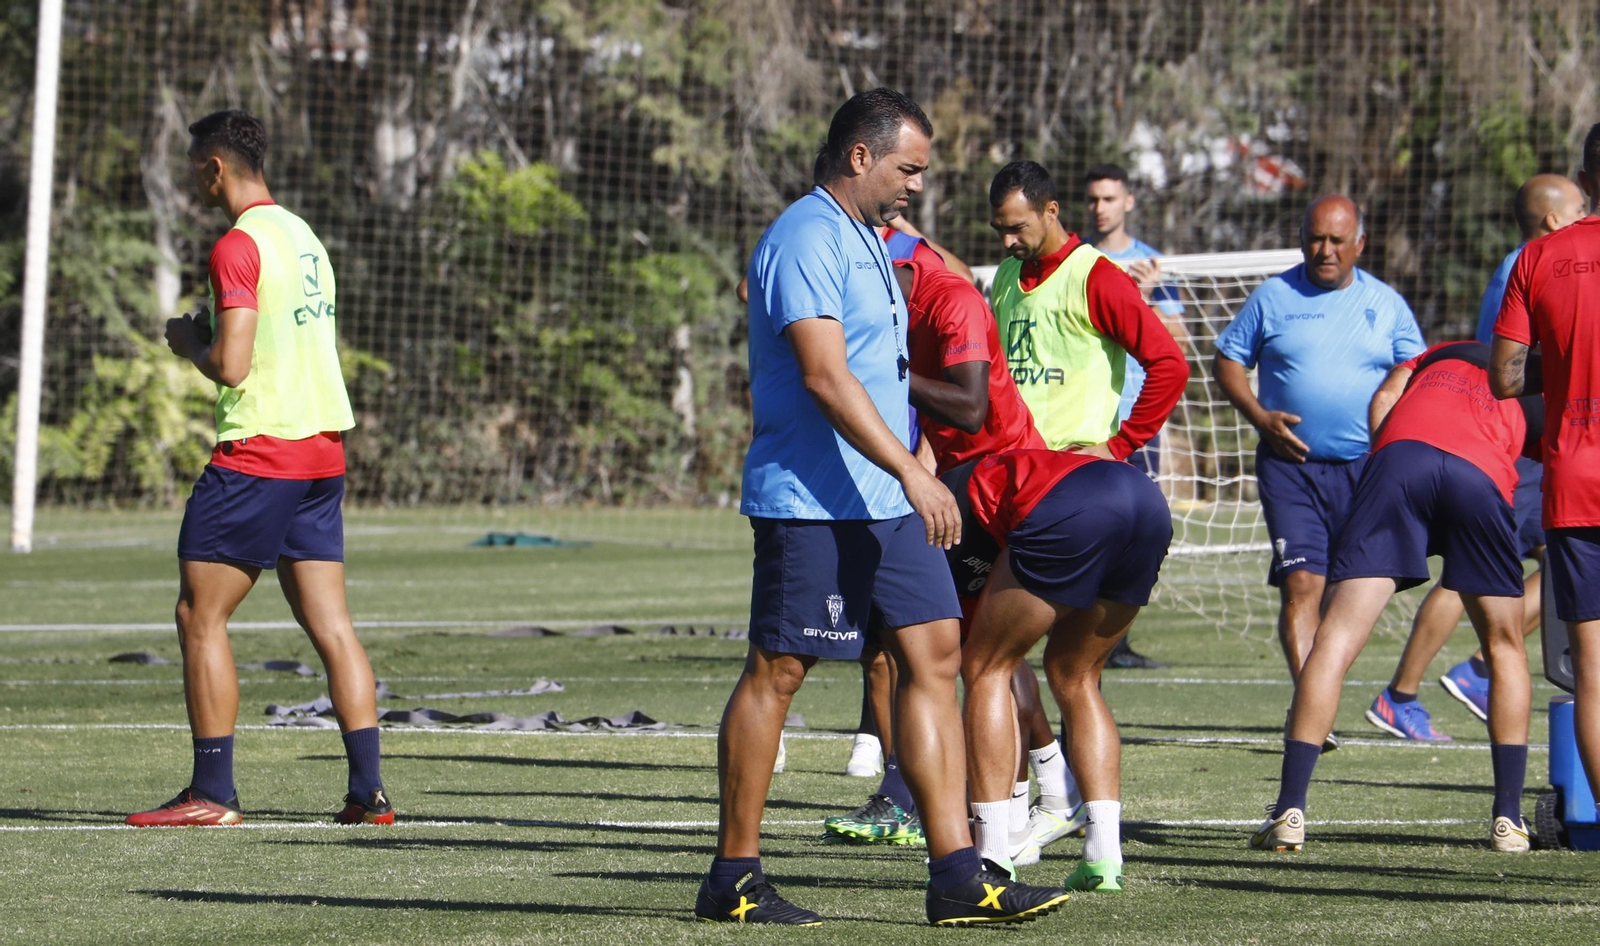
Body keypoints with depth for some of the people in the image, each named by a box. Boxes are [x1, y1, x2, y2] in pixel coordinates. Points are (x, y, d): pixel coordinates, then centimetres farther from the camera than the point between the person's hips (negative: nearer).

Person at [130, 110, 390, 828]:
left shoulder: (238, 247, -11)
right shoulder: (305, 237, 15)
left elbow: (231, 366, -17)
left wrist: (188, 342, 2)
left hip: (256, 453, -8)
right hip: (323, 449, 8)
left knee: (200, 615, 0)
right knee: (329, 624, 5)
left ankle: (212, 793, -2)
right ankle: (368, 790, -1)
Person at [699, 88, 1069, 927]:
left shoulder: (868, 241, 20)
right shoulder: (805, 240, -13)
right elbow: (825, 375, -22)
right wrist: (911, 472, -25)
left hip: (884, 502, 10)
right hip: (809, 502, -10)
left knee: (934, 655, 2)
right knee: (776, 671, -3)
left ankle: (958, 876, 0)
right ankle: (732, 879, 3)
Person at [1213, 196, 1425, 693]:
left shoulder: (1386, 304, 9)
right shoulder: (1272, 297, 6)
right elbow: (1228, 360, 11)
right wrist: (1260, 416, -6)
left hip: (1365, 467, 2)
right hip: (1291, 463, -2)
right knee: (1301, 583, -14)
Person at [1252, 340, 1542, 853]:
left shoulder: (1447, 353, 38)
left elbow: (1385, 396, 20)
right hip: (1482, 474, 0)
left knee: (1337, 638, -3)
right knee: (1504, 648, 21)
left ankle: (1289, 811, -12)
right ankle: (1508, 817, 17)